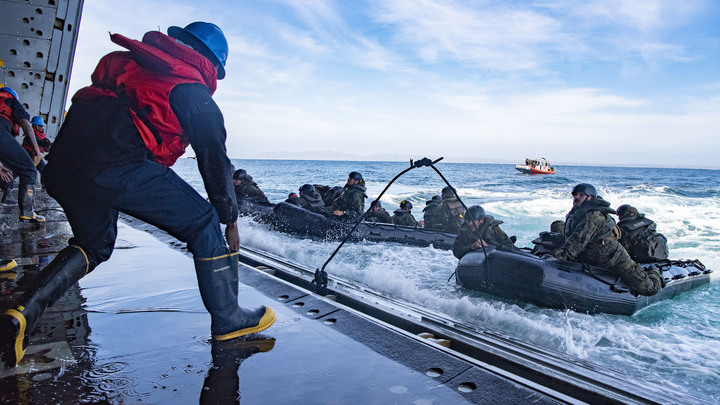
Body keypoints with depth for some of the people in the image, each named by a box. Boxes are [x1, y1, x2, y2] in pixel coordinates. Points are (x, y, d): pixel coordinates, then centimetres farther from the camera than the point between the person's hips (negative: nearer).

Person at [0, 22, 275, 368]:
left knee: (94, 244, 30)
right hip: (117, 166, -7)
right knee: (203, 223, 8)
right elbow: (214, 158, 10)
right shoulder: (193, 91, 9)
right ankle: (227, 318, 13)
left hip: (61, 167, 8)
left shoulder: (125, 63, 29)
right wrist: (230, 219, 18)